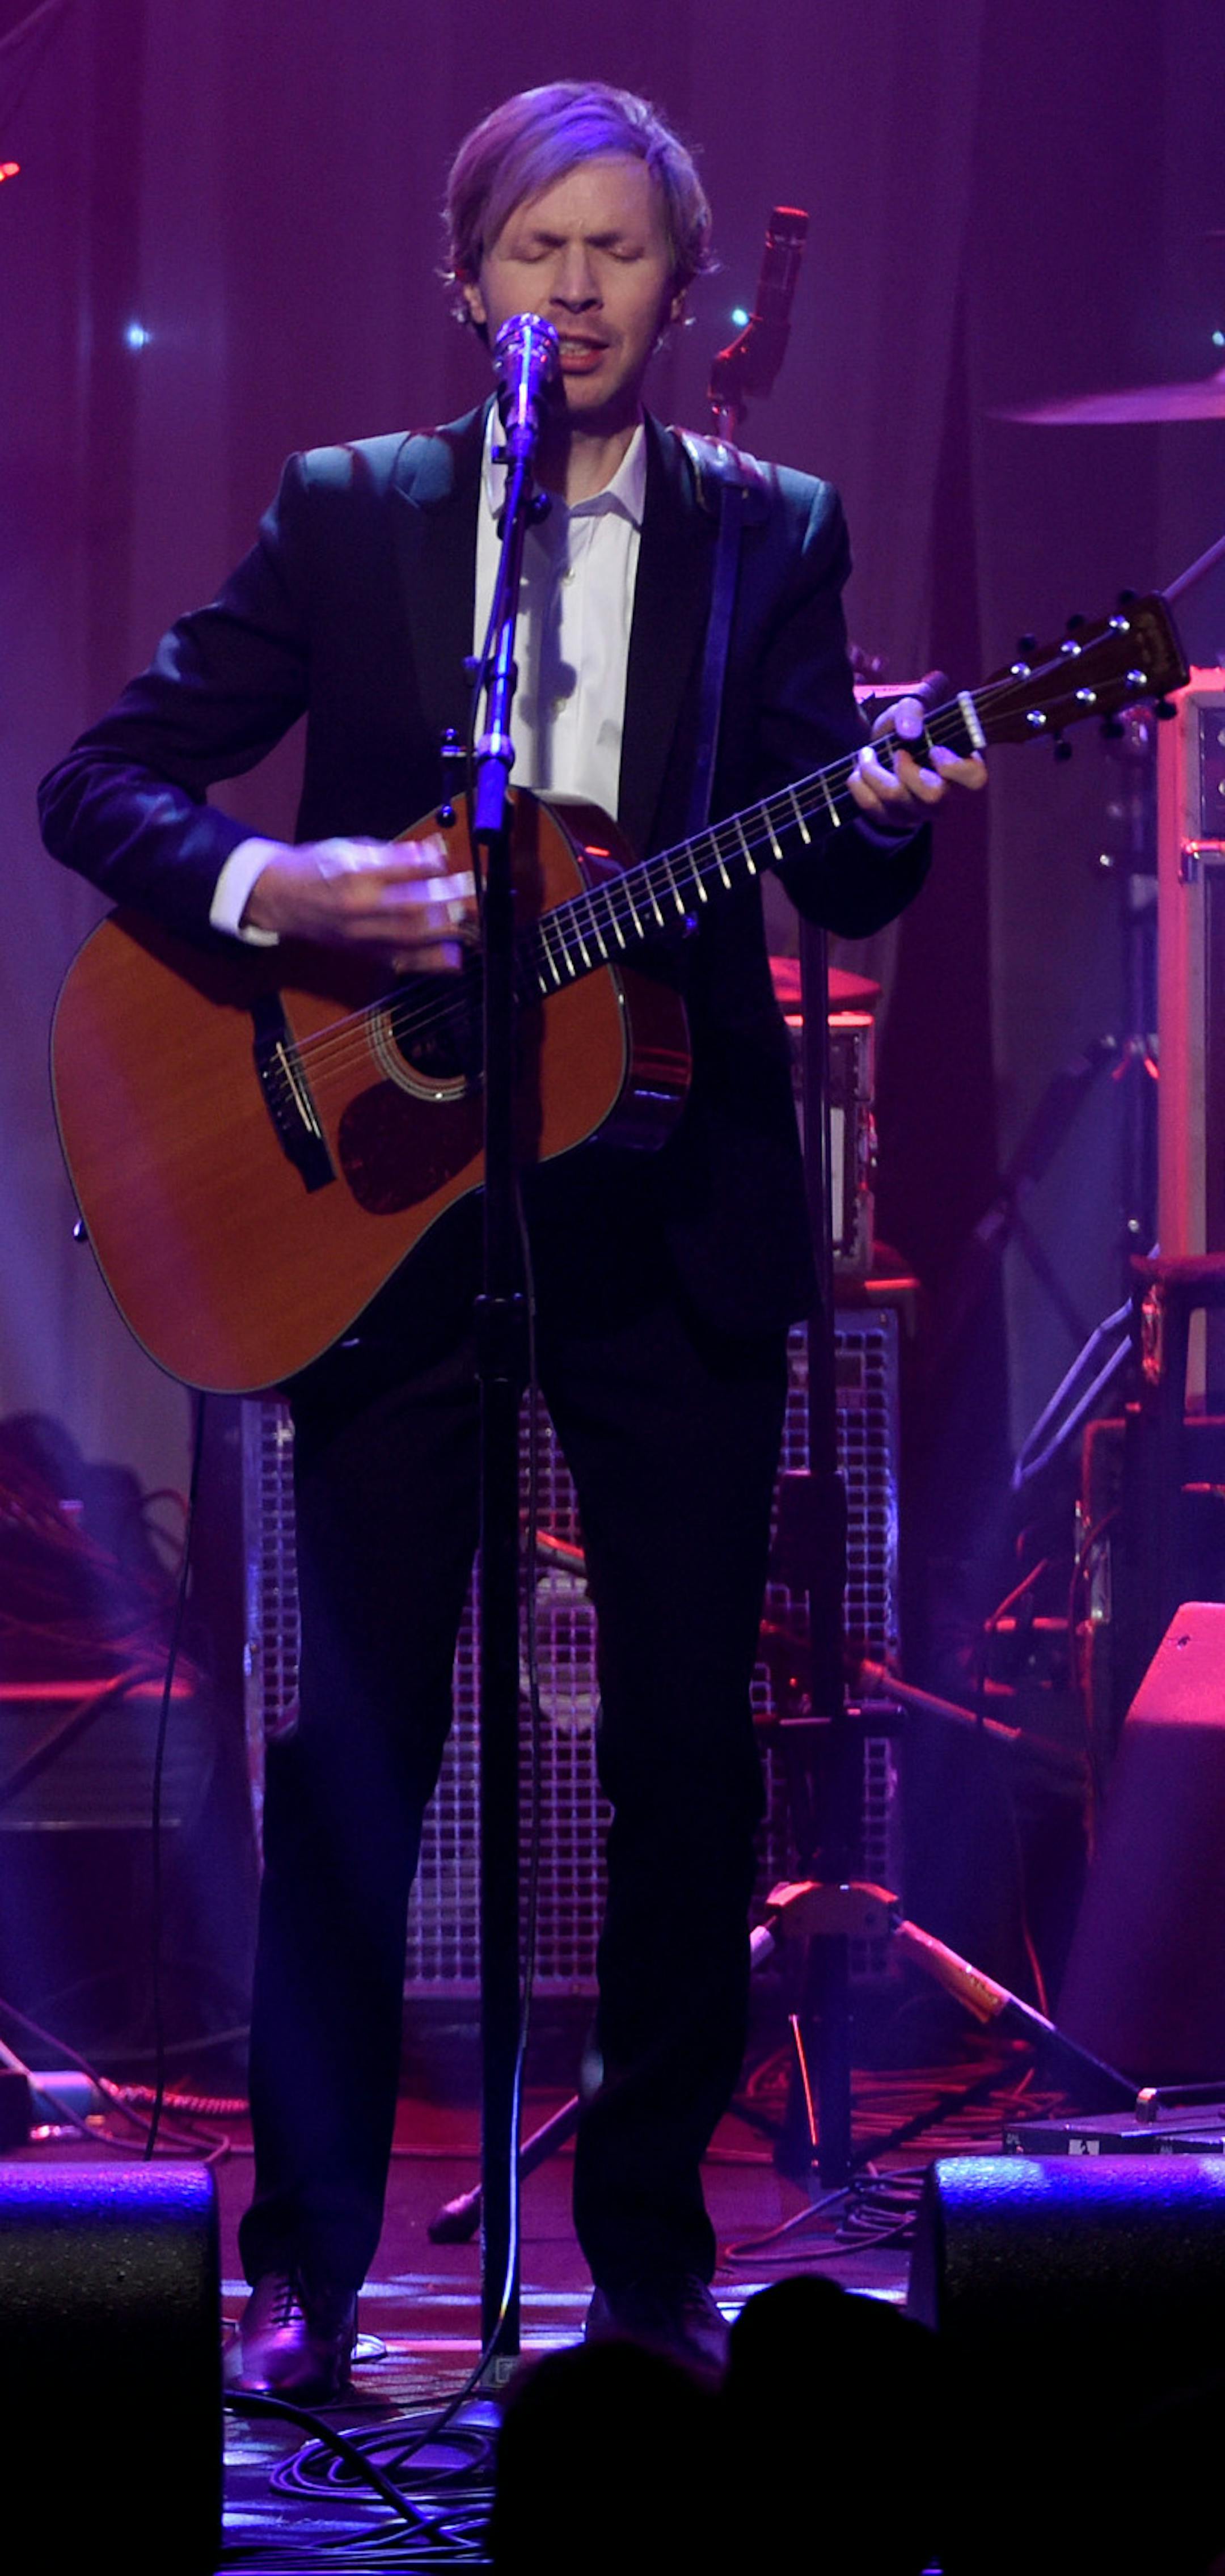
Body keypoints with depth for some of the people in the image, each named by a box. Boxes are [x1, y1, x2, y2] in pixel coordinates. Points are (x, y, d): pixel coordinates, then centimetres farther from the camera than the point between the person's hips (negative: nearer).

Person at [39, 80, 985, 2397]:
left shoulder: (773, 538, 7)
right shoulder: (347, 516, 5)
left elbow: (839, 890, -1)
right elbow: (102, 779, 1)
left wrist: (888, 813, -24)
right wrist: (273, 889, -17)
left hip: (677, 1212, 1)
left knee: (691, 1748, 3)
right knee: (357, 1743, 0)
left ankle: (652, 2250, 16)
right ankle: (306, 2265, 9)